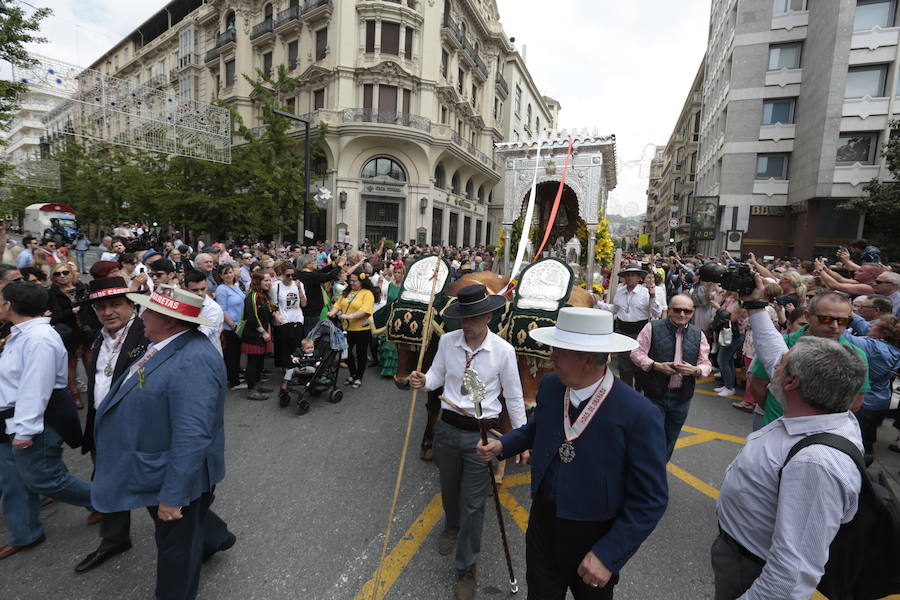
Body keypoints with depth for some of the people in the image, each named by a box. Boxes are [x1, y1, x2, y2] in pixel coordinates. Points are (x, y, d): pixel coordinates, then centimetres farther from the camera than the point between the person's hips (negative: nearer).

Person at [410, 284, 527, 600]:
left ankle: (466, 567, 33)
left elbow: (514, 396, -5)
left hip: (482, 433, -3)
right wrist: (423, 381, -18)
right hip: (448, 427, 3)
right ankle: (452, 527, 59)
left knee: (473, 502, 7)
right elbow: (437, 375, 5)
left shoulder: (503, 350, -15)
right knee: (449, 488, 25)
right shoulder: (447, 341, -9)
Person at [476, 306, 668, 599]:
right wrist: (503, 444, -4)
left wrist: (609, 555, -20)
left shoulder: (639, 414, -27)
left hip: (595, 536, -3)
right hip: (543, 520, 4)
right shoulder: (549, 385, -11)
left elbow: (651, 499, -19)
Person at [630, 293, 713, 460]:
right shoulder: (652, 328, -6)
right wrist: (656, 365, -20)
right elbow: (636, 353, -6)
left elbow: (706, 364, 8)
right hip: (655, 396, -4)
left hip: (682, 398, 4)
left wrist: (695, 370, -14)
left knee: (670, 441, 18)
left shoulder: (698, 335, 6)